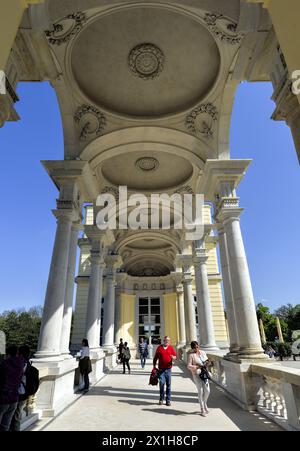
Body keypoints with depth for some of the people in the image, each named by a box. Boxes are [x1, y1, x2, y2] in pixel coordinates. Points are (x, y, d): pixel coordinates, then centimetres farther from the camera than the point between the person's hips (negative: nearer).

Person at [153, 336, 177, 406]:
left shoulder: (171, 348, 8)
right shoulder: (159, 347, 6)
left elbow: (175, 356, 3)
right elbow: (155, 357, 9)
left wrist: (173, 357, -20)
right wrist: (154, 366, 6)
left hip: (168, 368, 1)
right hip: (161, 369, -1)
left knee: (168, 384, 4)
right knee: (162, 383, -8)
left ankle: (168, 400, 16)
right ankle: (161, 399, 10)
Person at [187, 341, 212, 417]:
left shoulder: (203, 352, 6)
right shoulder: (191, 355, -10)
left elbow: (207, 360, 18)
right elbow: (189, 366, -11)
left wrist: (207, 362, -5)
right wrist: (198, 367, -21)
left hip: (204, 373, 5)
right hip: (196, 374, -5)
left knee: (207, 391, 5)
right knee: (200, 391, 0)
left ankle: (204, 404, 32)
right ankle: (202, 410, 15)